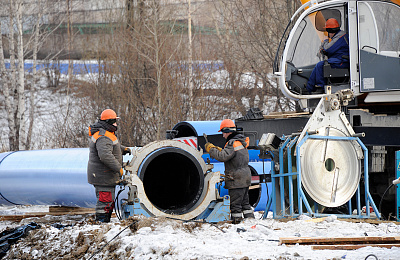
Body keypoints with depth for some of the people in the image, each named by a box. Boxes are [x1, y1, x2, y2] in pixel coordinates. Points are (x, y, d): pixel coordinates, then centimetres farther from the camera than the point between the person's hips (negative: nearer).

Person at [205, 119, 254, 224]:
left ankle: (236, 221, -1)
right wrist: (220, 150, 13)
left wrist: (211, 149, -15)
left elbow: (223, 157, -27)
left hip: (237, 180, -10)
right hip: (245, 178, 10)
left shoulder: (233, 143, -18)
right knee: (244, 202, 17)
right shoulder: (241, 141, 14)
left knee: (235, 203, -4)